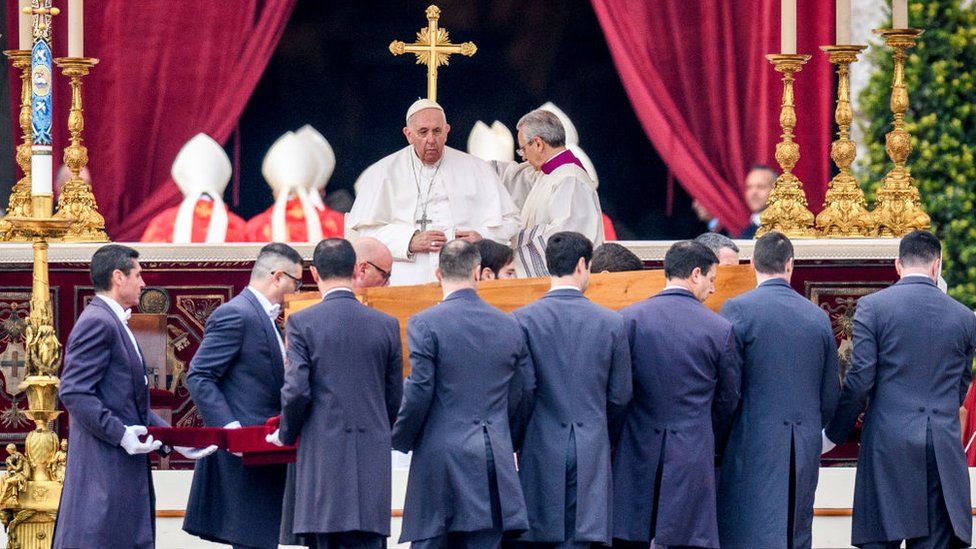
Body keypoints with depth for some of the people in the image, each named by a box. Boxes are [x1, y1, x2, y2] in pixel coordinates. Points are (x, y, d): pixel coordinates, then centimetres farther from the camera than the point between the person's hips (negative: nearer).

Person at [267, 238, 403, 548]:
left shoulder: (302, 323, -5)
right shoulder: (386, 325, 6)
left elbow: (296, 391, -9)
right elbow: (395, 397, 11)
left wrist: (285, 436, 8)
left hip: (322, 455, -3)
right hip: (373, 459, 3)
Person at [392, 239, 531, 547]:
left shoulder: (425, 325, -8)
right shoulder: (510, 327, 7)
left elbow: (418, 393, -10)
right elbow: (521, 397, 12)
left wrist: (399, 441, 5)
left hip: (441, 458, -4)